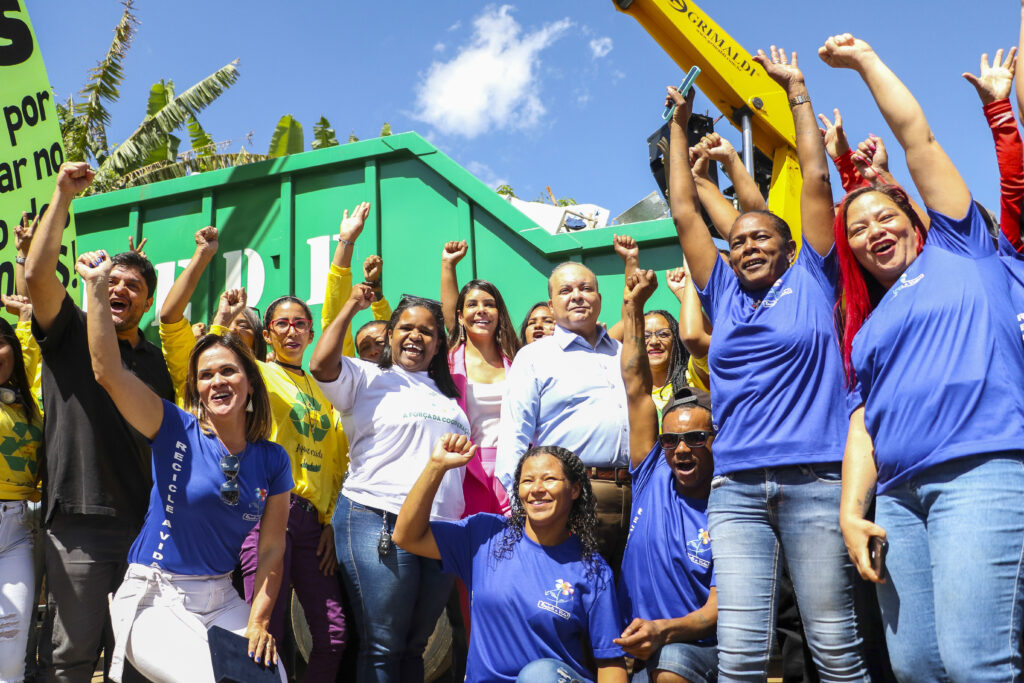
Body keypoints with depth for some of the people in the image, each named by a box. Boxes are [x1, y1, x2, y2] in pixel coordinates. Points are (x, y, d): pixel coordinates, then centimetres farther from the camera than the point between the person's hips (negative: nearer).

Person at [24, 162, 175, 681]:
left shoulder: (156, 361, 16)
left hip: (145, 522, 4)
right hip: (79, 519, -4)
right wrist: (63, 195, -11)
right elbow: (36, 273, -13)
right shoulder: (70, 334, 3)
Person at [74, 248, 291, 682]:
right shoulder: (177, 432, -7)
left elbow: (271, 548, 1)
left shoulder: (272, 459, 2)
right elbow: (108, 371, -20)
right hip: (156, 599, -4)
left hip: (221, 597, 4)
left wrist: (259, 621, -9)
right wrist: (97, 287, -21)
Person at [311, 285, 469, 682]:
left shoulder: (446, 393, 22)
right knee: (382, 647, -5)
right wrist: (351, 307, -7)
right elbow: (321, 364, -14)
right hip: (378, 524, -6)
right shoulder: (367, 378, 5)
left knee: (414, 647, 12)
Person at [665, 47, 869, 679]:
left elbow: (817, 181, 10)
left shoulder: (811, 283, 11)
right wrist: (680, 126, 25)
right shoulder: (724, 296, 18)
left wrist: (798, 92, 16)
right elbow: (685, 214, 21)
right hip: (737, 488, 3)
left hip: (816, 480, -2)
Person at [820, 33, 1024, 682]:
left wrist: (867, 59, 19)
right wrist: (851, 509, 3)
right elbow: (863, 424, 16)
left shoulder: (958, 249, 15)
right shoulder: (866, 323, 25)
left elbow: (916, 135, 11)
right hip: (897, 494, 6)